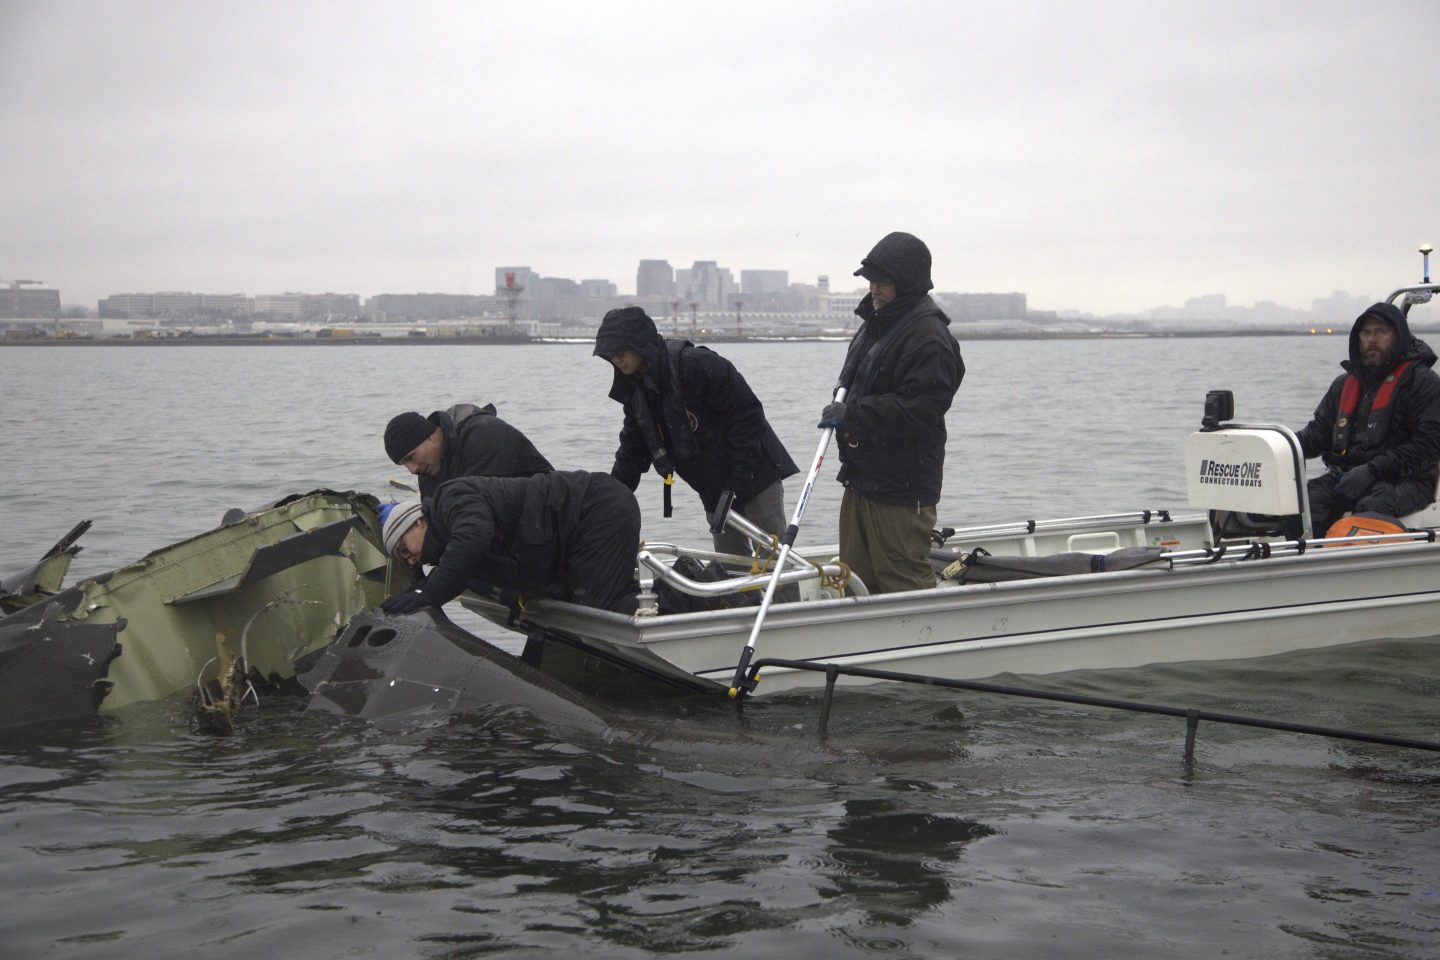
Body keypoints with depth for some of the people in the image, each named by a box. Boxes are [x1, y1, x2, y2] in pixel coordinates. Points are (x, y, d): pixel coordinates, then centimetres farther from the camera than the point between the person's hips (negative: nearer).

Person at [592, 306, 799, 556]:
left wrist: (739, 482, -21)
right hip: (715, 489, 8)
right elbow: (631, 454, 12)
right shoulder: (635, 390, 6)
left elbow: (747, 414, -21)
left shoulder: (697, 364, -21)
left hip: (754, 475, -8)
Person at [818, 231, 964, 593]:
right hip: (861, 478, 10)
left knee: (903, 584, -4)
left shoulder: (930, 338, -18)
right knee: (855, 581, 15)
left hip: (901, 490, -10)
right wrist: (843, 402, 9)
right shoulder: (876, 322, 14)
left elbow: (920, 410, -26)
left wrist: (852, 414, -22)